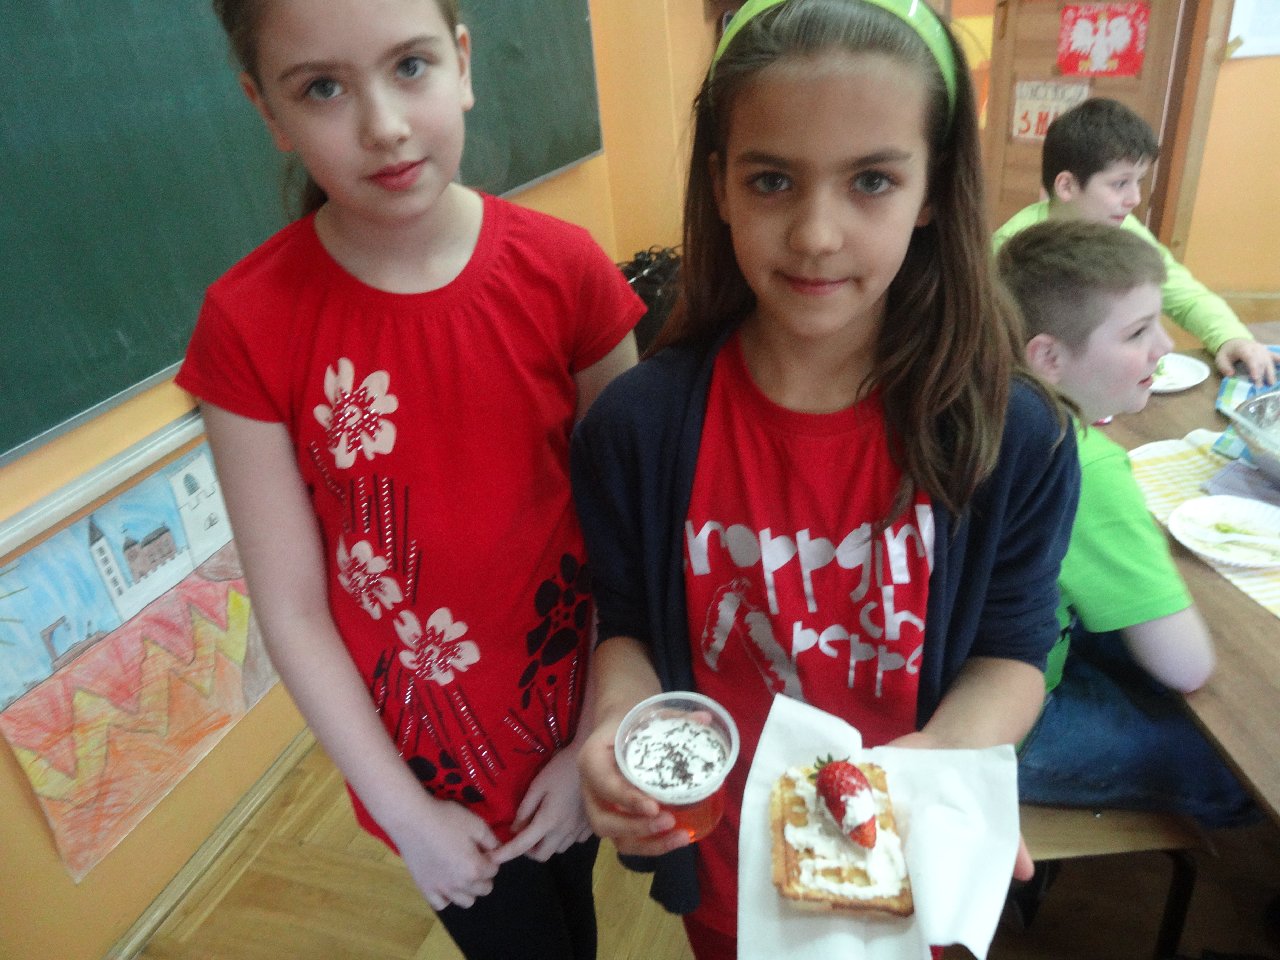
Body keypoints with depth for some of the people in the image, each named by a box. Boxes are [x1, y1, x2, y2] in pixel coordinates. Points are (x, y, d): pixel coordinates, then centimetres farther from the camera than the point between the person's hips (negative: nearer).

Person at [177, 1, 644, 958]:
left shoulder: (568, 271, -15)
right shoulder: (248, 328, -17)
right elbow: (292, 609, -12)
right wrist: (406, 813, -7)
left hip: (575, 719, 2)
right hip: (424, 759, -1)